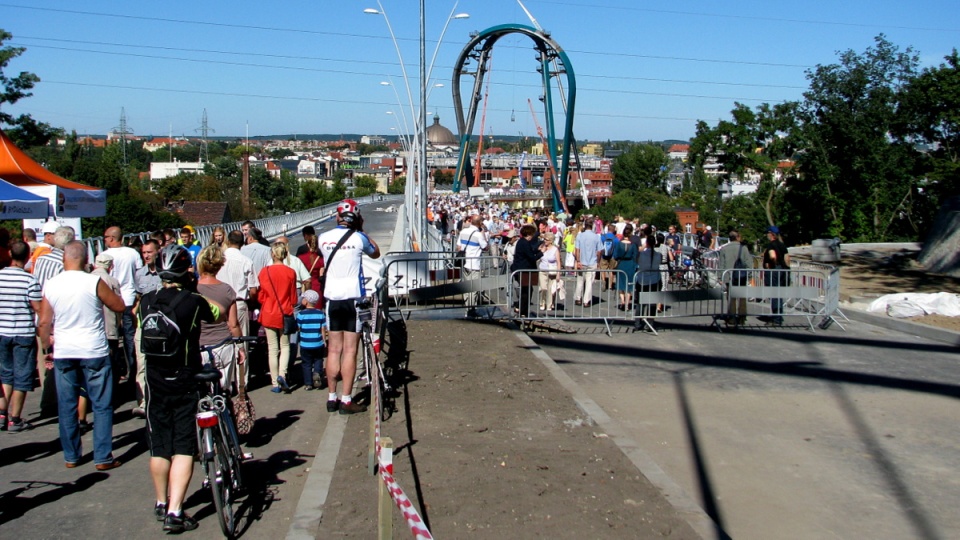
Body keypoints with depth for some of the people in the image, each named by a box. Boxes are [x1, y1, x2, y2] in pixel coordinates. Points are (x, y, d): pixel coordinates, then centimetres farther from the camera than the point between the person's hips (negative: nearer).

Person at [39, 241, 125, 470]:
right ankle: (103, 457, 4)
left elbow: (44, 323, 4)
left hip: (63, 353, 3)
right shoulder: (94, 282, -10)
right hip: (94, 352, -3)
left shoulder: (50, 286, 0)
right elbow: (120, 306, 0)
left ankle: (71, 456, 20)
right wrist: (107, 290, 16)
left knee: (66, 407, 12)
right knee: (102, 406, 5)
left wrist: (46, 349, 17)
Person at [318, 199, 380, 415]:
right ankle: (346, 401, 1)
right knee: (350, 350, 0)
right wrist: (360, 229, 12)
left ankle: (332, 398, 16)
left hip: (332, 298, 4)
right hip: (353, 297, -3)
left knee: (334, 349, 11)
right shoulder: (359, 237, -9)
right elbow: (376, 253, 10)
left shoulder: (324, 238, 0)